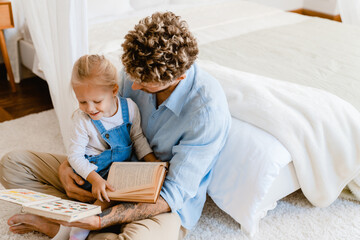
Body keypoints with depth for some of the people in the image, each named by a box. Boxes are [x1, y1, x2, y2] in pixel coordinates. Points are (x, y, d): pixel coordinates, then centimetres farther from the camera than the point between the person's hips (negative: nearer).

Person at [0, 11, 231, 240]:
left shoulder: (209, 109, -28)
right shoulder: (137, 70, -11)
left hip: (168, 204, -5)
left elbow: (175, 194, -25)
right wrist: (67, 165, -10)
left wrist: (100, 220, -33)